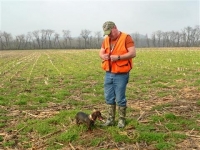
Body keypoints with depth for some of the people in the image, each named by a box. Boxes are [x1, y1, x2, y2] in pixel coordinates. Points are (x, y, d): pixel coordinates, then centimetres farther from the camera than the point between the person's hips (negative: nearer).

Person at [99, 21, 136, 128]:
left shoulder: (126, 38, -7)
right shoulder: (106, 40, 13)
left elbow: (133, 53, -14)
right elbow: (100, 53, 16)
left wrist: (118, 57, -22)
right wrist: (103, 56, -9)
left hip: (121, 74, -6)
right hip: (108, 73, 6)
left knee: (120, 98, 1)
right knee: (109, 97, 11)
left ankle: (122, 120, 17)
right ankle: (110, 119, 23)